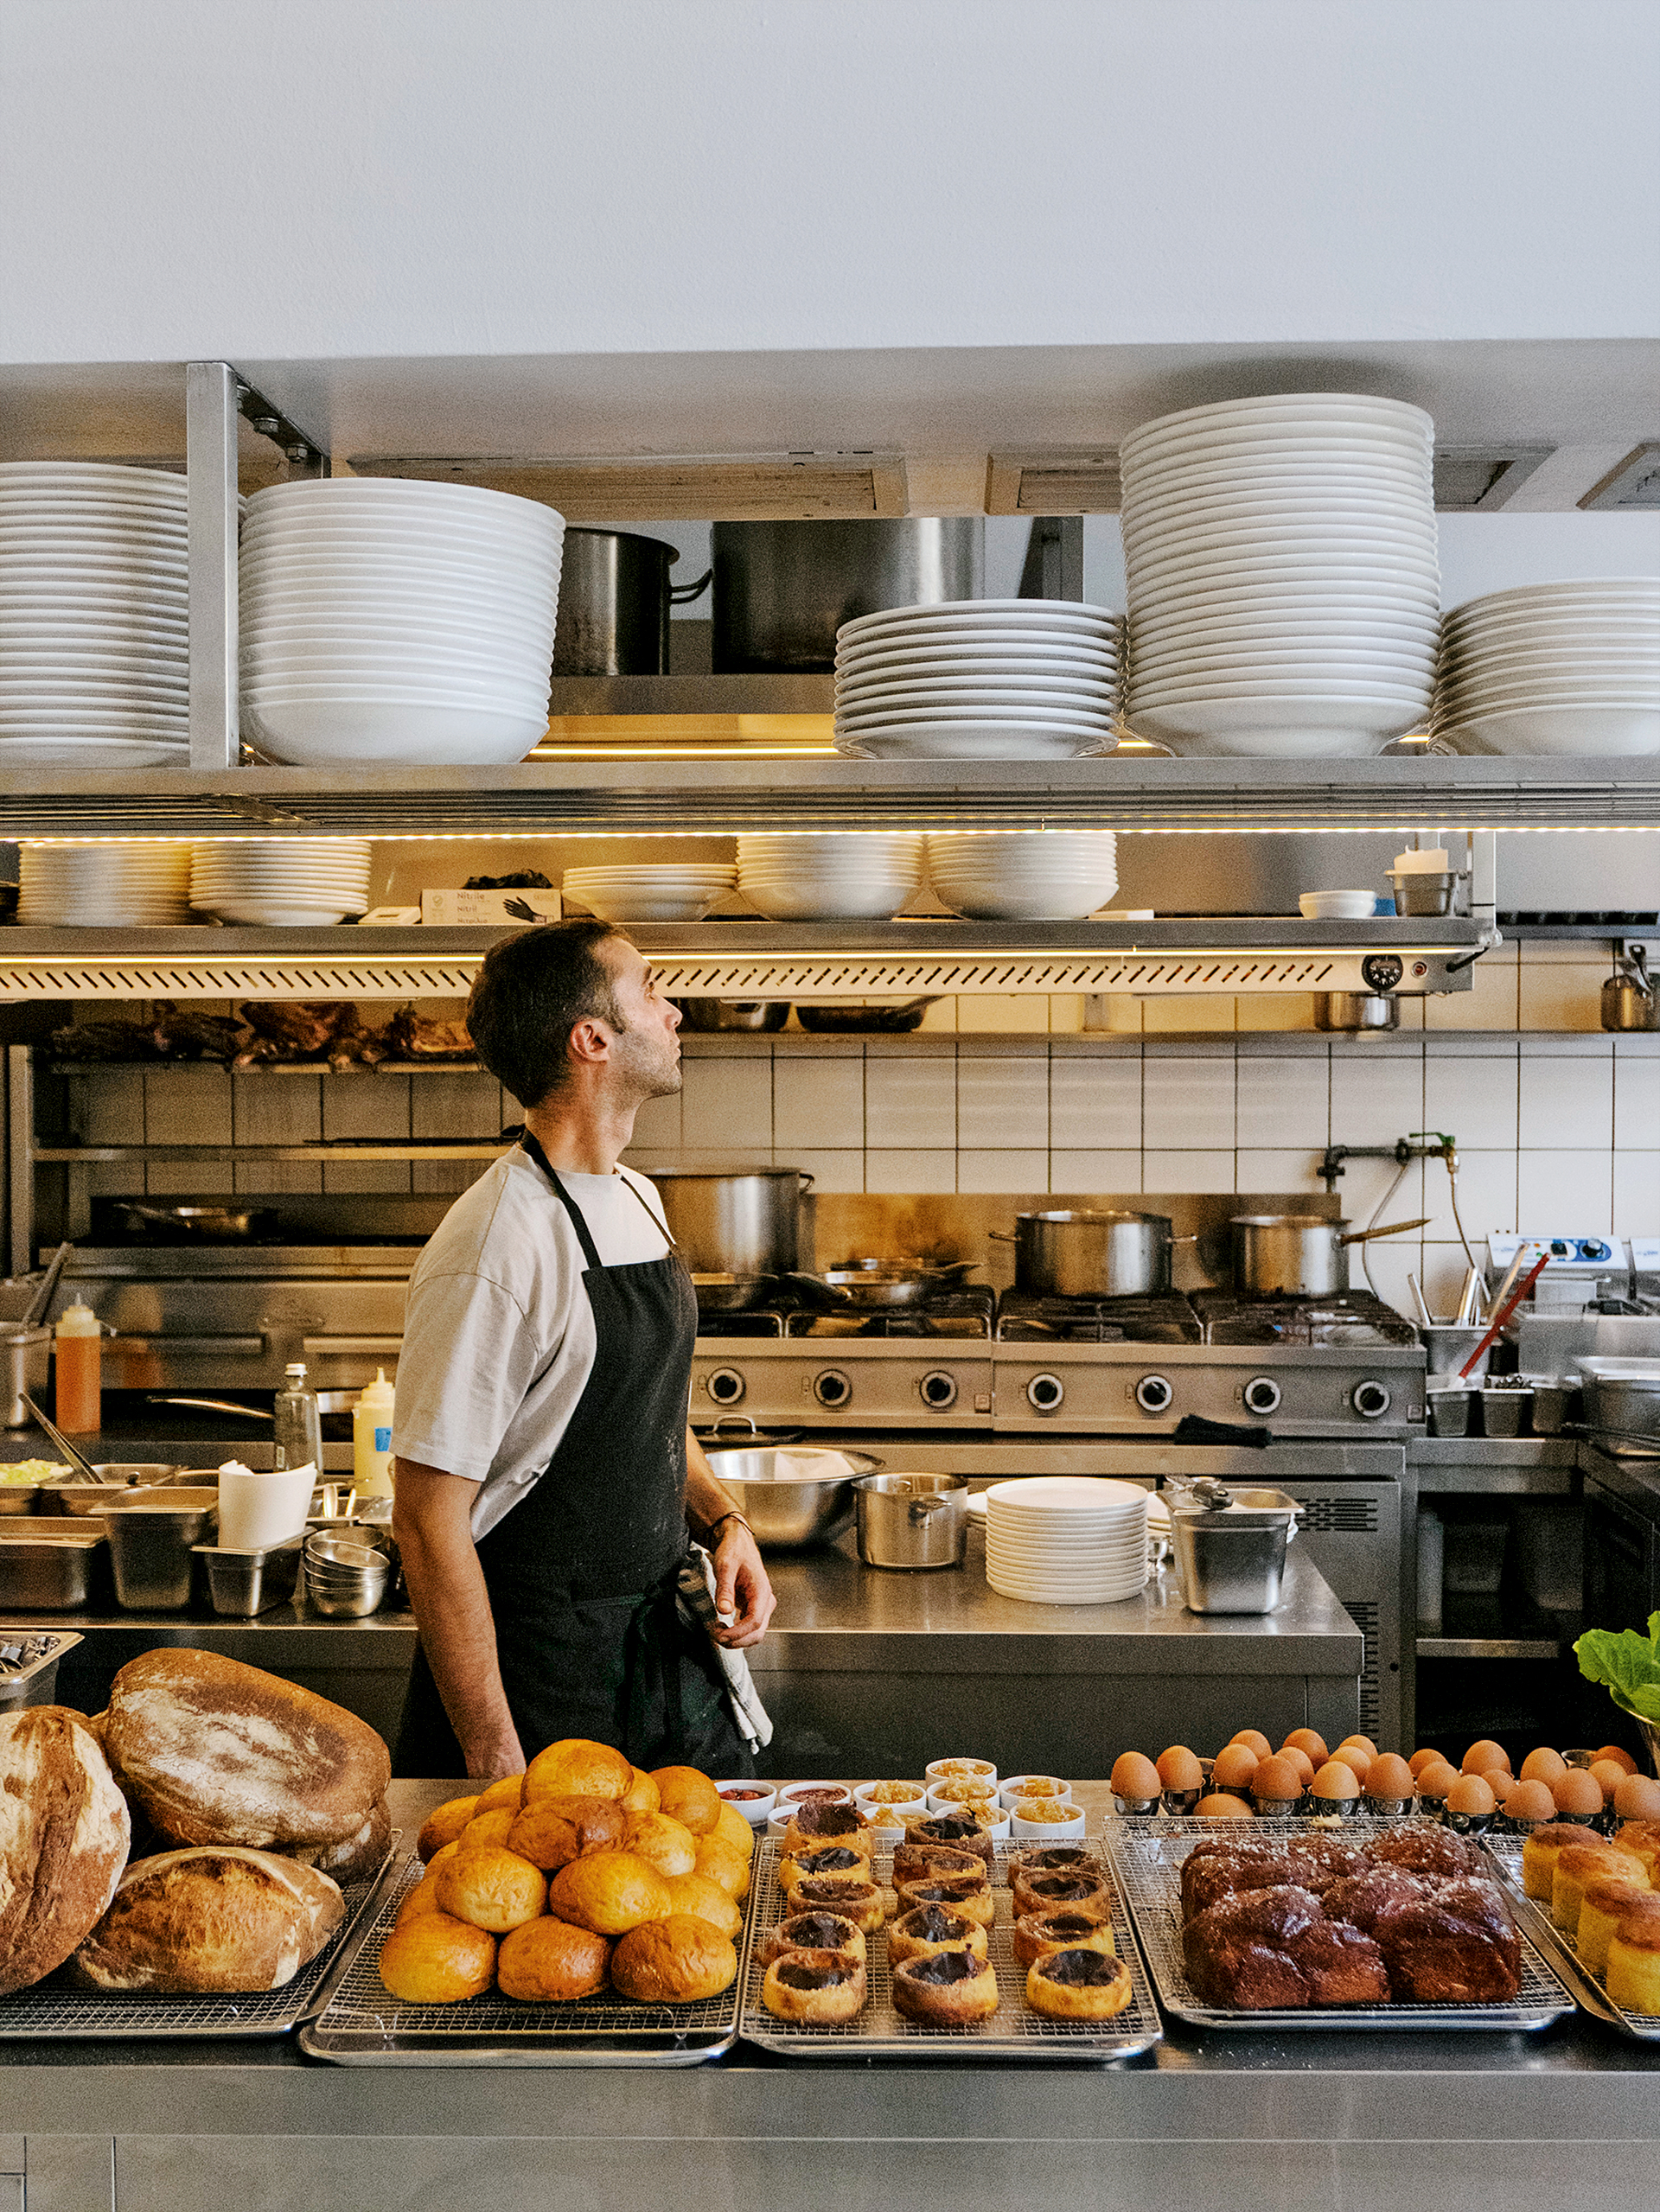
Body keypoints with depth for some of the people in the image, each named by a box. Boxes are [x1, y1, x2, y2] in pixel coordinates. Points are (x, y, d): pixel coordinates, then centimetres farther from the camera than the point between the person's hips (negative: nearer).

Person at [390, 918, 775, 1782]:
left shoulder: (638, 1202, 6)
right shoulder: (495, 1249, -22)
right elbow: (427, 1518, -21)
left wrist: (722, 1519, 1)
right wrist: (492, 1755, -20)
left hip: (664, 1638, 8)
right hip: (541, 1670, -8)